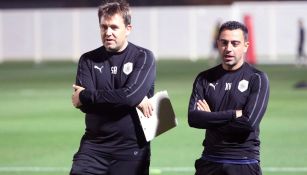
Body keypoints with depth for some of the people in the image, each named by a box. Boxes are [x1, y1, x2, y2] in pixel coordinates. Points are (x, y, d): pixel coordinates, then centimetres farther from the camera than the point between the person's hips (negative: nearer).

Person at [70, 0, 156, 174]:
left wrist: (86, 96, -9)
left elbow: (130, 94, -18)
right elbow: (85, 105, -8)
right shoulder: (88, 60, 6)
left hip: (131, 149, -2)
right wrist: (133, 100, -14)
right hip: (94, 146, 2)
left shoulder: (143, 58, -1)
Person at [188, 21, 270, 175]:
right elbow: (193, 118, -4)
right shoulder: (205, 79, 10)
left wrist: (211, 118, -5)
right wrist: (233, 114, -12)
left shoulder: (257, 79, -2)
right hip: (209, 162, 3)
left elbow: (249, 122, -14)